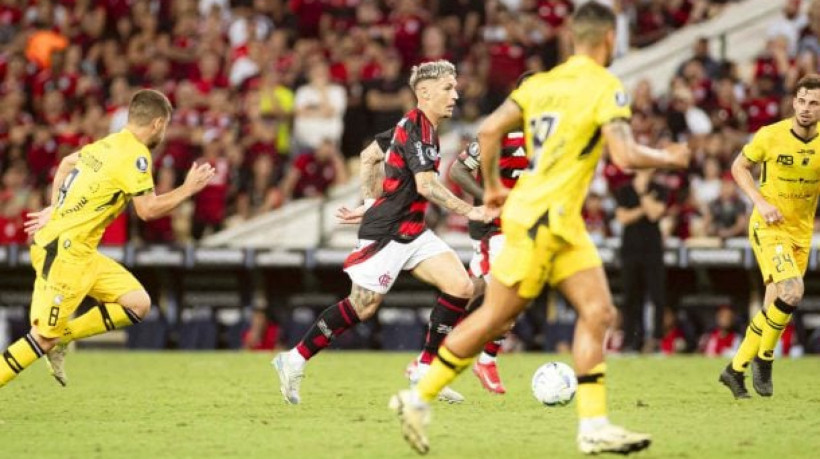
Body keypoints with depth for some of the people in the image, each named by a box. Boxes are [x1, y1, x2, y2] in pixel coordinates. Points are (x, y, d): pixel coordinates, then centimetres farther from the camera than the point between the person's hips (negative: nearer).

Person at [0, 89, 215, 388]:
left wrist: (55, 209, 28)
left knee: (137, 303, 5)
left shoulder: (107, 144, 12)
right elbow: (148, 209, -16)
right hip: (64, 250, -9)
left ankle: (62, 338, 7)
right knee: (44, 338, -7)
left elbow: (67, 163, 27)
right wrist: (189, 188, -5)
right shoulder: (136, 155, -14)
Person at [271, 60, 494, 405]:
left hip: (412, 232, 9)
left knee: (461, 287, -5)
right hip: (385, 234, -9)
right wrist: (469, 211, -27)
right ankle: (294, 360, 14)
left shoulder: (425, 128, 13)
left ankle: (427, 372, 1)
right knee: (363, 306, -2)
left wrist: (371, 207, 22)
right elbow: (425, 185, -27)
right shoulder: (416, 126, -17)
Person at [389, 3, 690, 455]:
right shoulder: (605, 87, -11)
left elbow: (489, 130, 4)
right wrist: (668, 159, -2)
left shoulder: (542, 82, 9)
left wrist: (493, 185, 17)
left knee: (598, 312, 5)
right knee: (493, 318, 0)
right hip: (541, 218, -8)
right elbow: (625, 155, -20)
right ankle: (418, 398, 8)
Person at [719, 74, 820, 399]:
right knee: (792, 293, -24)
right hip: (768, 227, -4)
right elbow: (739, 167, 2)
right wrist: (760, 202, -12)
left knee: (773, 309, 7)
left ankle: (736, 369, 23)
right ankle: (764, 358, -3)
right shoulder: (770, 136, -12)